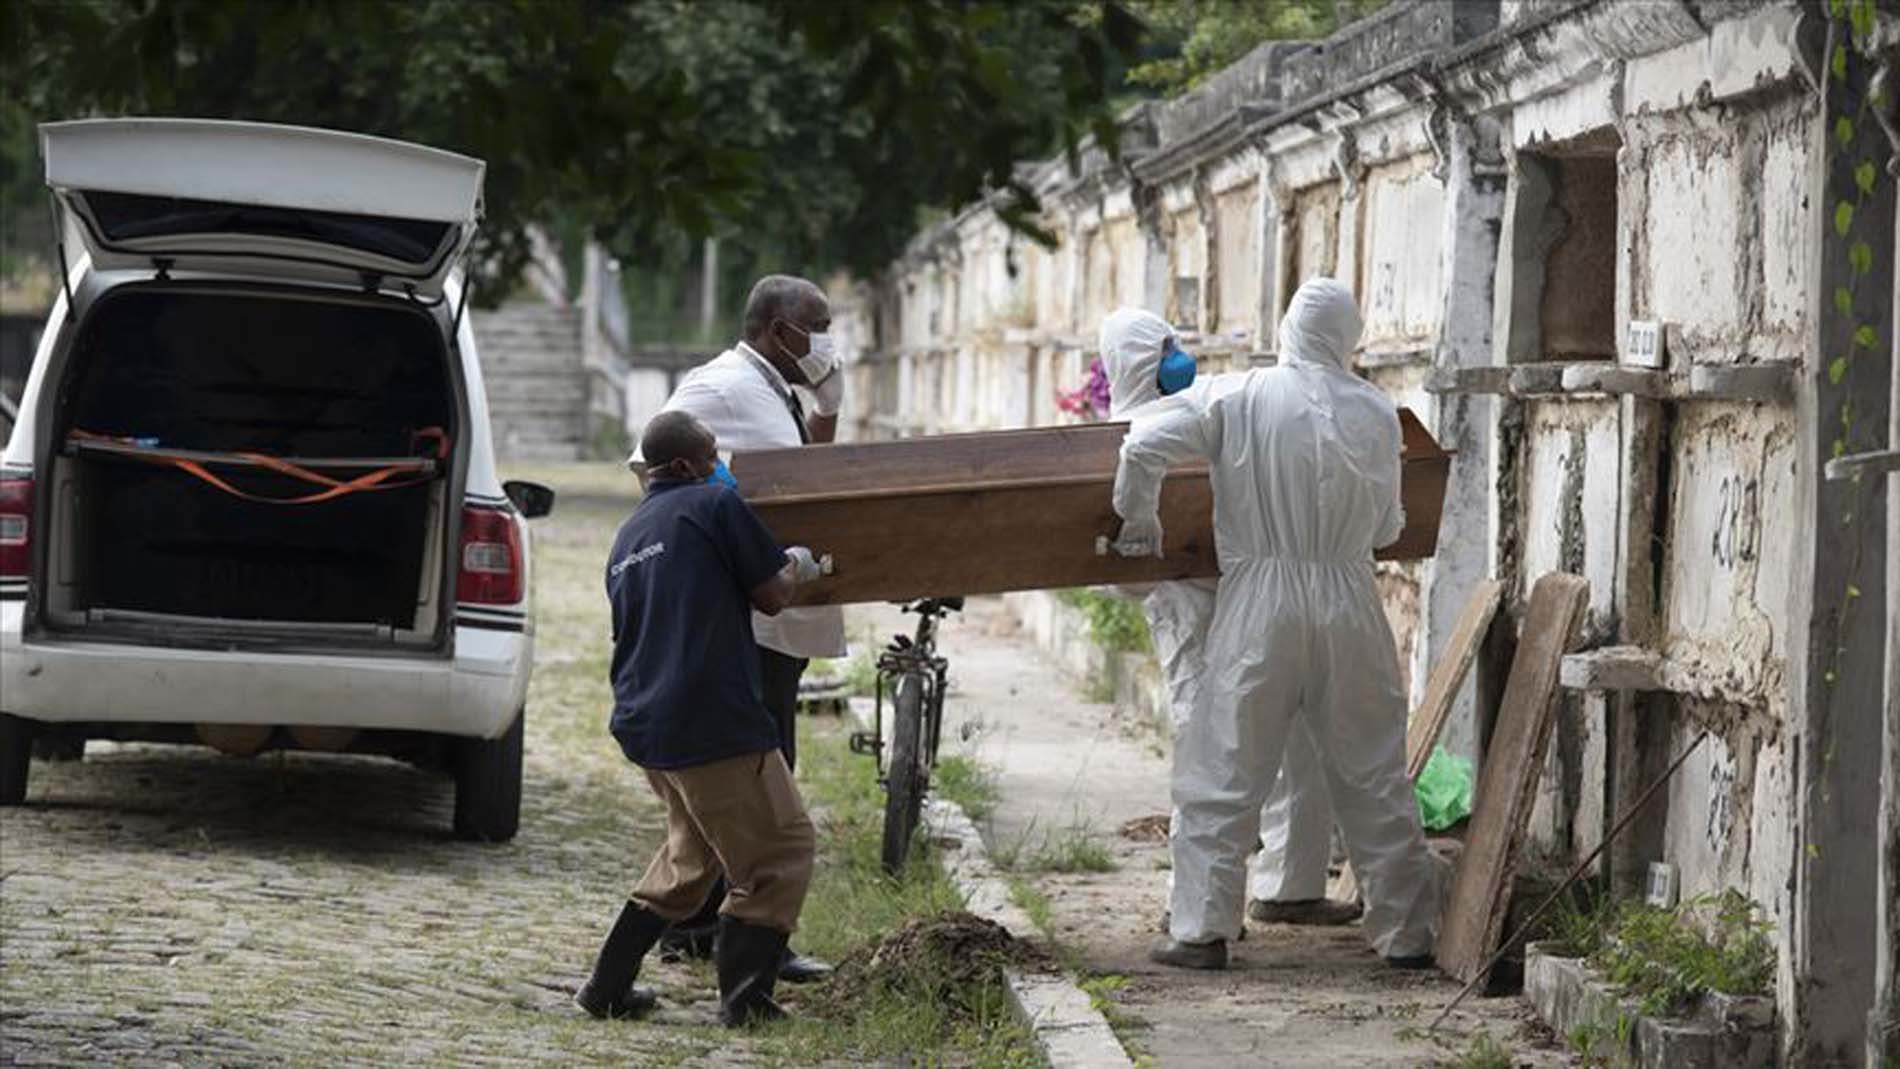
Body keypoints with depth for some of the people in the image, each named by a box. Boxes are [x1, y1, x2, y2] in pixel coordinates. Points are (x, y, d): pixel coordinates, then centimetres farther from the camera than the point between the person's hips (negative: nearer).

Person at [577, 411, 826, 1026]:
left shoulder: (628, 538, 20)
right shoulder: (715, 506, -5)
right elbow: (772, 596, -3)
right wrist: (797, 565, 19)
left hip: (643, 724, 9)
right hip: (714, 721, -9)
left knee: (693, 851, 24)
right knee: (782, 849, 4)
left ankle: (608, 987, 20)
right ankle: (744, 994, -1)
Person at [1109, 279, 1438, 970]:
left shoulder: (1244, 399, -3)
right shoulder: (1378, 414, 2)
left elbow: (1145, 445, -8)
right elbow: (1388, 527, 10)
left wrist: (1139, 519, 9)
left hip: (1260, 603, -2)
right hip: (1350, 605, 2)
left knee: (1222, 770, 4)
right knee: (1373, 775, 10)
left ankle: (1202, 930, 1)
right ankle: (1406, 932, 14)